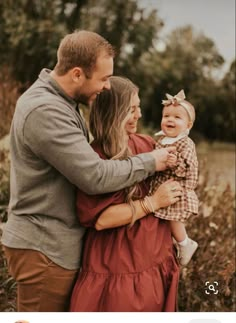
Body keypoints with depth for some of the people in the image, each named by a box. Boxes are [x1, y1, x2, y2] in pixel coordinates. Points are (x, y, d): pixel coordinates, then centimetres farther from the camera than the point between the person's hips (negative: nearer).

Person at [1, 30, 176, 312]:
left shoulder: (58, 100, 8)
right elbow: (96, 177, -26)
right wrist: (150, 162, -13)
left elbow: (81, 159, 14)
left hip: (55, 243, 9)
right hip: (44, 248, -9)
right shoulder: (45, 111, -24)